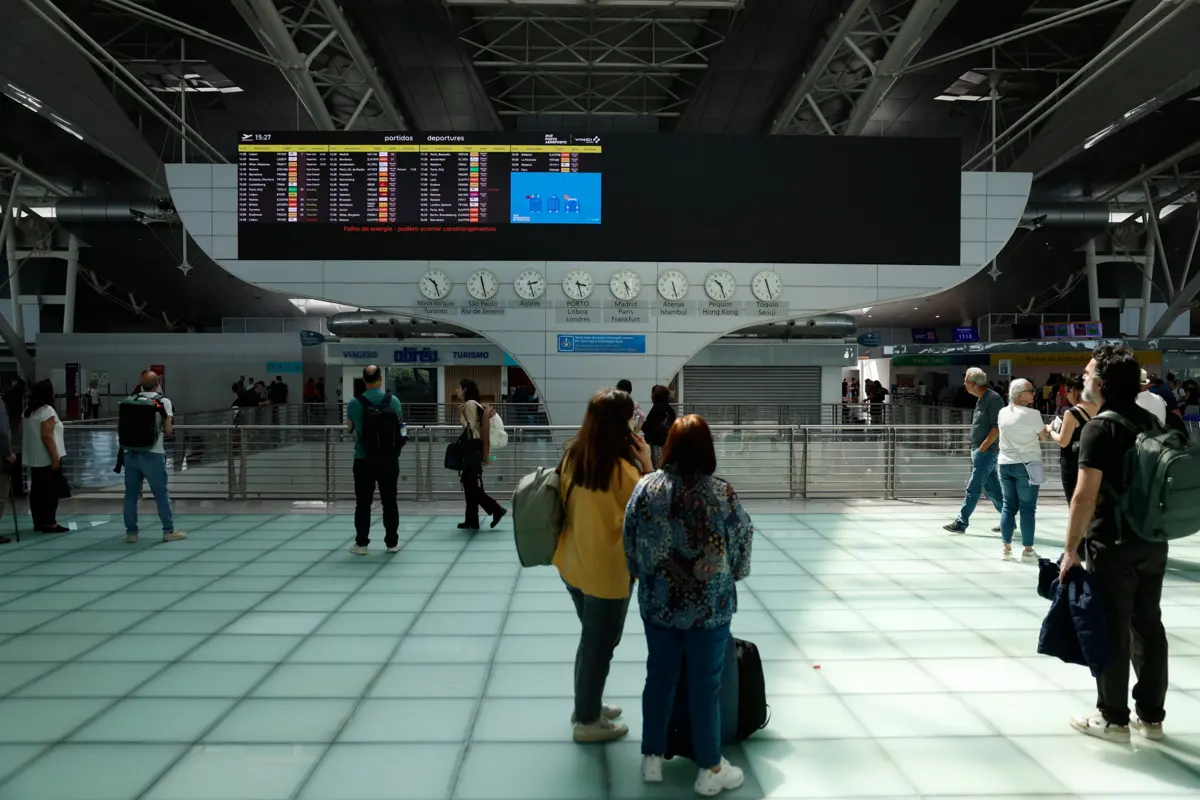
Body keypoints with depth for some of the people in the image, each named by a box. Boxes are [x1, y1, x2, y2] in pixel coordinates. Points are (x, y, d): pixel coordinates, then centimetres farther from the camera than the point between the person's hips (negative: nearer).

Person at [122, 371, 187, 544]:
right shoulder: (164, 402, -2)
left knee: (131, 494, 9)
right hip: (152, 454, -3)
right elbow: (168, 430, -5)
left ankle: (131, 532, 13)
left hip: (130, 453, 4)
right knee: (162, 493, 4)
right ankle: (169, 531, 9)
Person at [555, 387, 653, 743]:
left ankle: (586, 706, 41)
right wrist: (646, 463, -12)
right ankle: (587, 722, 25)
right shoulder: (622, 468, -24)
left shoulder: (572, 457, -2)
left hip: (573, 564, 7)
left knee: (591, 639, 24)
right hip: (607, 571, -7)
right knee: (600, 645, 11)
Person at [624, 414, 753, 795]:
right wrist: (729, 574, 17)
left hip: (657, 602, 3)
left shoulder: (645, 488, -8)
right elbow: (742, 546, -4)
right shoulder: (722, 493, -16)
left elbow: (630, 546, 1)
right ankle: (709, 770, 23)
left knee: (659, 677, 17)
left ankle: (652, 759, 29)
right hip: (710, 605, -3)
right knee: (705, 684, 10)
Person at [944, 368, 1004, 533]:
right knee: (992, 489, 14)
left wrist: (982, 448, -18)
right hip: (978, 451, 9)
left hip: (986, 451, -9)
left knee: (973, 489, -6)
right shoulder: (981, 400, 14)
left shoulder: (993, 399, -14)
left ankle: (961, 522, -3)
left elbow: (997, 428, -19)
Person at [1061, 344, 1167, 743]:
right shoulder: (1151, 421, 8)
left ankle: (1113, 719, 13)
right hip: (1153, 540, 7)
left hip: (1114, 544, -7)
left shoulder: (1099, 428, -16)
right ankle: (1151, 716, 24)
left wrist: (1071, 549, -15)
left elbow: (1086, 497, -21)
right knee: (1148, 625, 14)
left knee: (1112, 630, 3)